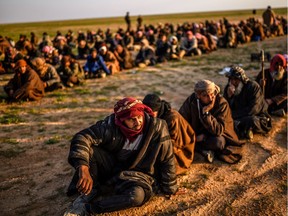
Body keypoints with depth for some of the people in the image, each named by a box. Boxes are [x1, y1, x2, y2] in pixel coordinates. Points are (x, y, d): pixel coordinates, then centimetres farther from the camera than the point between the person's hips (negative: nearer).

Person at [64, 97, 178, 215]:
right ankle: (92, 191, -4)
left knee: (137, 196, -36)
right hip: (112, 167, 2)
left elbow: (167, 161, -13)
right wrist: (83, 168, -45)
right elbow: (82, 138, -30)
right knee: (87, 150, -24)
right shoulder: (111, 125, -20)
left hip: (139, 174, -1)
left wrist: (170, 189, -4)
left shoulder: (157, 128, -22)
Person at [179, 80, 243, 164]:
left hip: (216, 135, -3)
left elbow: (218, 130, -28)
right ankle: (205, 151, -18)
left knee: (218, 142, -36)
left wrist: (206, 112, -37)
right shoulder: (192, 100, -16)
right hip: (198, 134, 3)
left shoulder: (222, 103, -23)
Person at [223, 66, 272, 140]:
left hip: (257, 117, -5)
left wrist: (234, 114, -17)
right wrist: (229, 96, -23)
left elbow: (253, 110, -20)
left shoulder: (253, 86, -15)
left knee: (252, 120, -39)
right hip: (238, 117, 5)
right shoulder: (228, 88, -1)